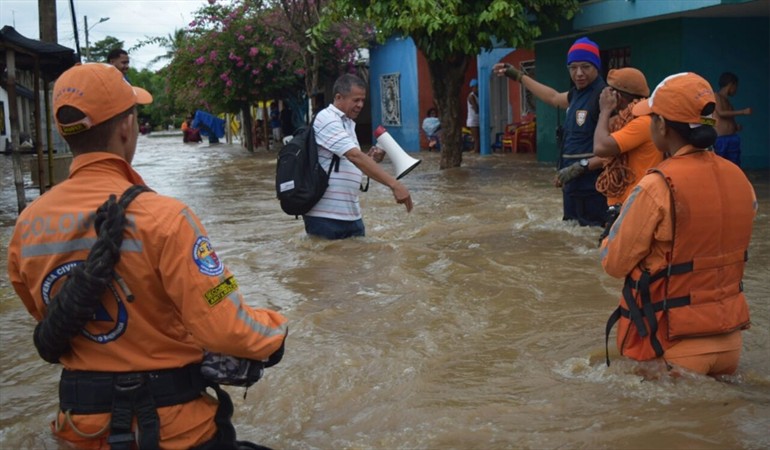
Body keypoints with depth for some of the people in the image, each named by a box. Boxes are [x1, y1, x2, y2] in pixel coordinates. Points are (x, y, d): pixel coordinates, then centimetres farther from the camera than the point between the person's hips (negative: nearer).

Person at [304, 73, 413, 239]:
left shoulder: (348, 123, 15)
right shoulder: (327, 120, -14)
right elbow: (355, 157, -25)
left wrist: (370, 158, -1)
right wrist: (394, 184, -31)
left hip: (350, 214, 9)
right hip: (325, 216, -9)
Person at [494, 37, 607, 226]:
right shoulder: (577, 93, 13)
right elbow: (553, 97, 35)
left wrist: (581, 167, -24)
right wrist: (517, 75, 39)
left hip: (591, 190, -9)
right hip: (573, 186, 9)